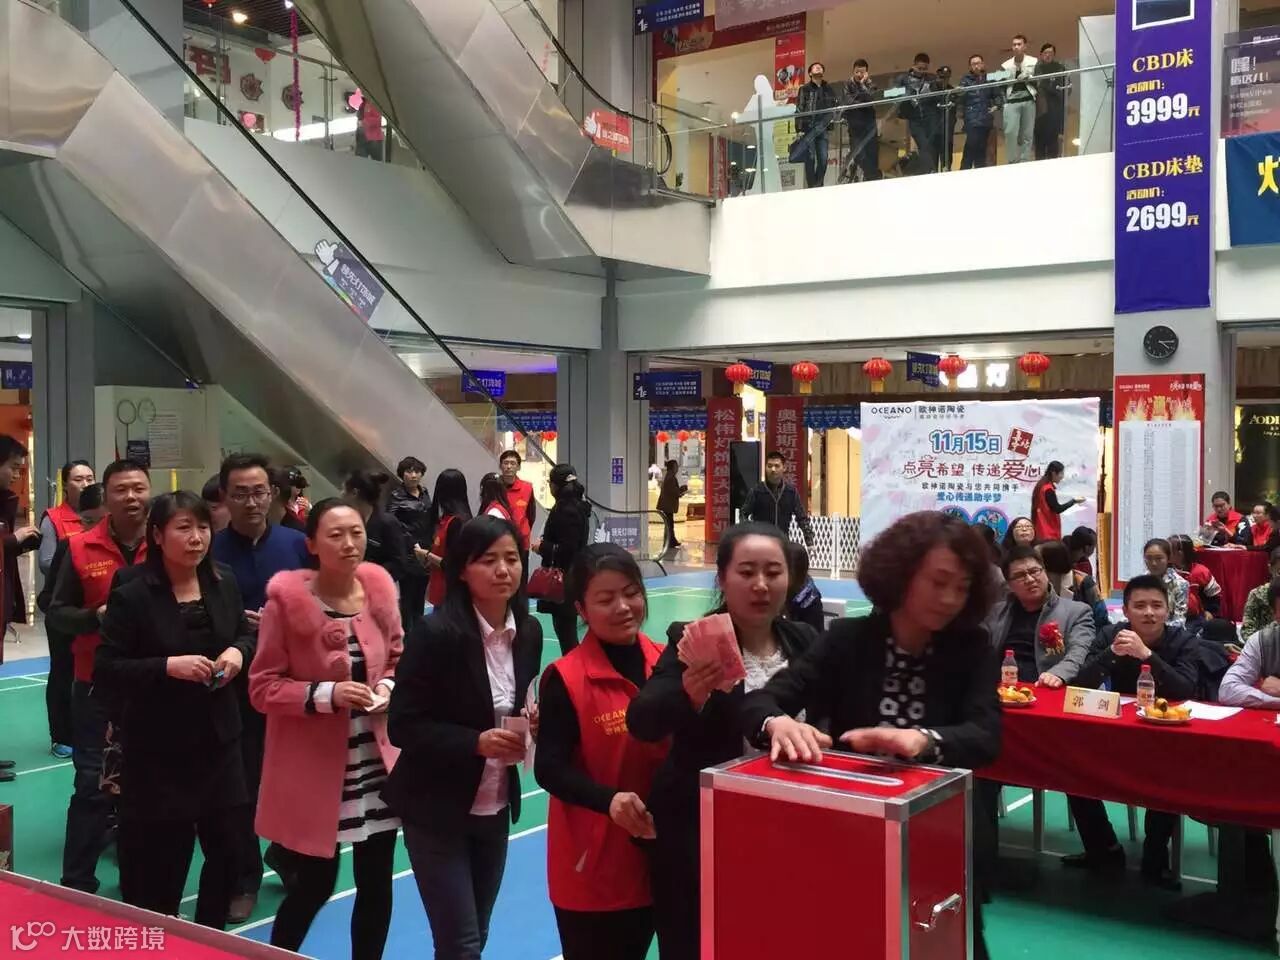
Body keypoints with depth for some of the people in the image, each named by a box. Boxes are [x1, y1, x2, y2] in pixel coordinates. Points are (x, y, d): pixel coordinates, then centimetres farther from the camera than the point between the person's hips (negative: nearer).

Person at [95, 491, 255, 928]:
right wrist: (168, 666, -25)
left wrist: (237, 652, -6)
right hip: (158, 749, -5)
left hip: (218, 739, 5)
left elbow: (247, 635, 16)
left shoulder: (224, 583, 2)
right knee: (160, 861, 5)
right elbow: (105, 670, -15)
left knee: (227, 850, 13)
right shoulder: (131, 594, -13)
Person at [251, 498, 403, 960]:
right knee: (314, 884, 6)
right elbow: (262, 687, -10)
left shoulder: (379, 587, -2)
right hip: (314, 770, -4)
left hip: (377, 763, 4)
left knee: (377, 882, 12)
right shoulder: (287, 598, -14)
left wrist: (388, 687, -7)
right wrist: (327, 694, -23)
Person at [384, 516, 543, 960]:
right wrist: (477, 742, -27)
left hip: (497, 808, 6)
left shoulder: (529, 631, 0)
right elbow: (403, 726, -17)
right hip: (437, 809, -6)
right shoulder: (437, 632, -18)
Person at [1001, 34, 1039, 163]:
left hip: (1028, 101, 0)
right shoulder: (1005, 65, 12)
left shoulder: (1034, 62, 9)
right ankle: (1012, 162, -5)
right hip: (1012, 102, 0)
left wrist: (1029, 77, -12)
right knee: (1010, 132, -13)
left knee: (1027, 134, -1)